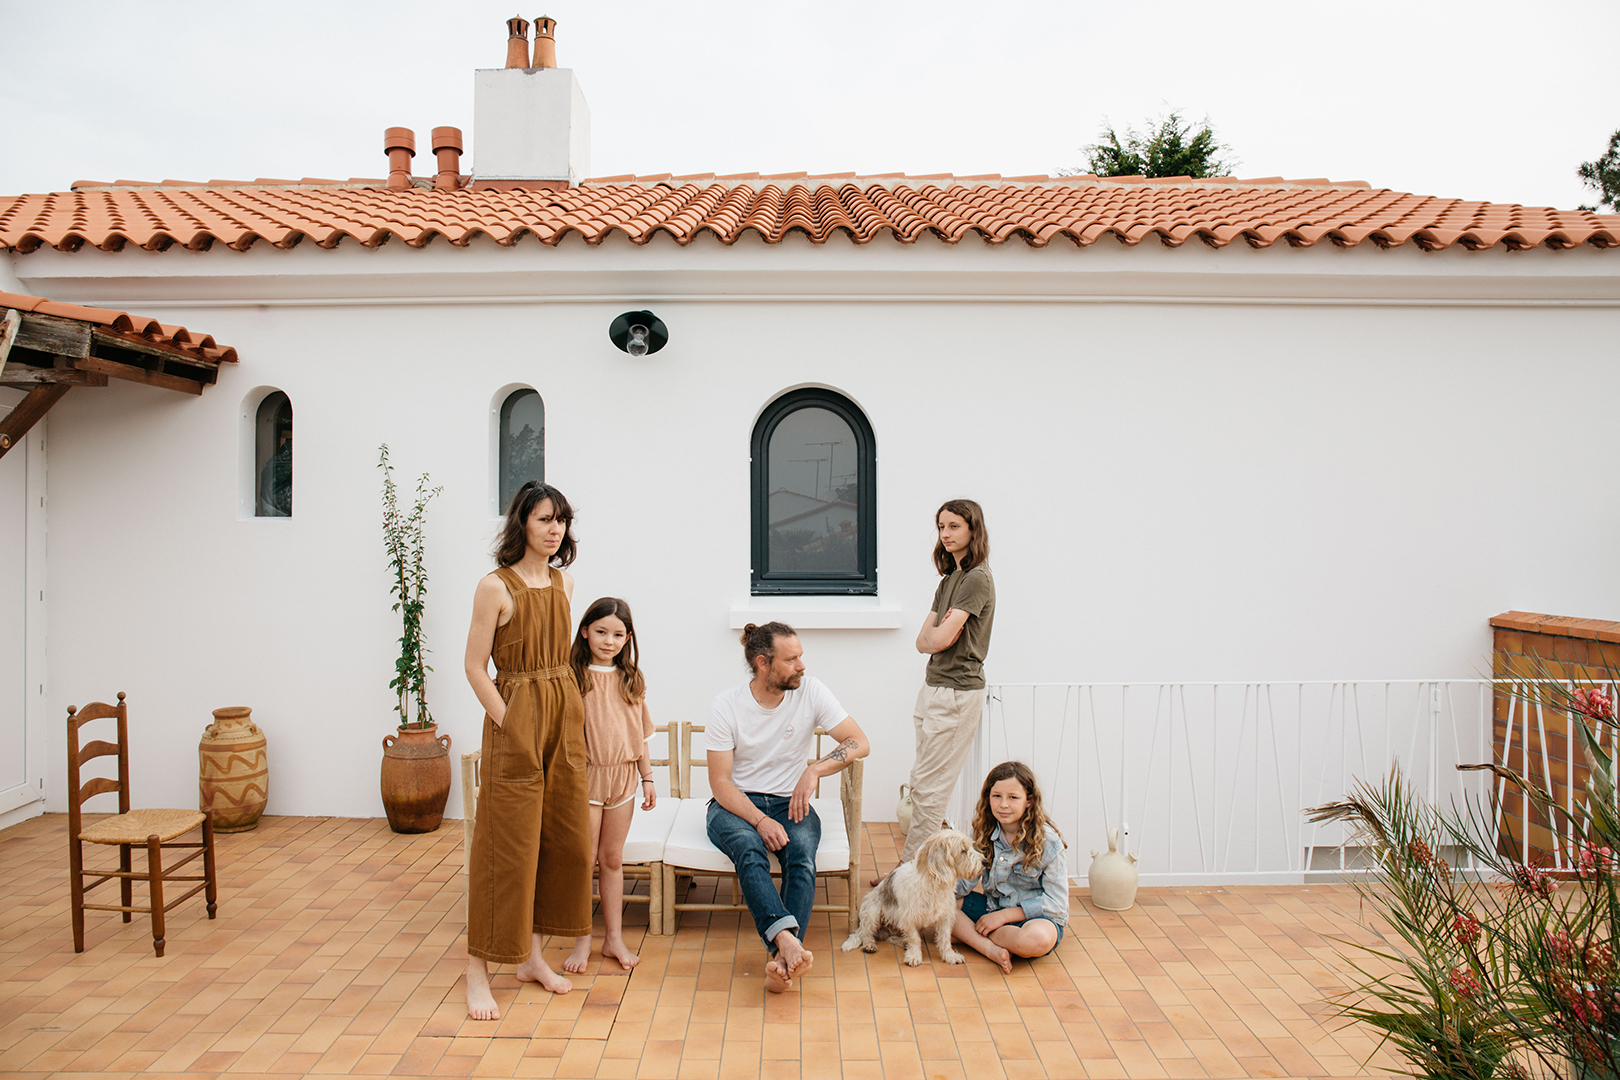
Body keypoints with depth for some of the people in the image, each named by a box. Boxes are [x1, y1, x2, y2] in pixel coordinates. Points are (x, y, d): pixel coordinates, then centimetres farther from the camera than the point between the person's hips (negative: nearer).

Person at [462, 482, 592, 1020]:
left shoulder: (563, 582, 9)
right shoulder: (495, 586, -11)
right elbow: (475, 666, -10)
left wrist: (564, 717, 13)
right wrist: (510, 726, -14)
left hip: (564, 718, 7)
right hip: (515, 718, -7)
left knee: (562, 838, 10)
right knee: (507, 845, -4)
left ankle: (531, 955, 24)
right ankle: (478, 971, 8)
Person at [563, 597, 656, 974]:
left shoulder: (631, 679, 6)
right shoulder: (572, 677, -7)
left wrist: (647, 778, 11)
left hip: (623, 776, 4)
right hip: (584, 777, -3)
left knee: (612, 859, 13)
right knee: (584, 860, 3)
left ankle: (615, 938, 21)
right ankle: (582, 940, 16)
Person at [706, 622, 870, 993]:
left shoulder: (810, 691, -5)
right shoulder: (726, 705, -10)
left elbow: (859, 742, -8)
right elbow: (720, 781, -10)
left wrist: (814, 770, -23)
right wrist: (760, 820, -25)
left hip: (789, 802, 2)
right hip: (735, 804, -1)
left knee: (802, 850, -32)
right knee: (749, 848, -35)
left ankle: (781, 958, -39)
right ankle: (787, 939, -52)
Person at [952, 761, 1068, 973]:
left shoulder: (1047, 841, -16)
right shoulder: (984, 835, -3)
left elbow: (1056, 903, -15)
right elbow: (964, 884, -5)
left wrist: (1004, 915, -18)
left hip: (1039, 917, -5)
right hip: (993, 907, 5)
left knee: (1037, 939, -40)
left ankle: (971, 933, -16)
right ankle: (991, 949, -25)